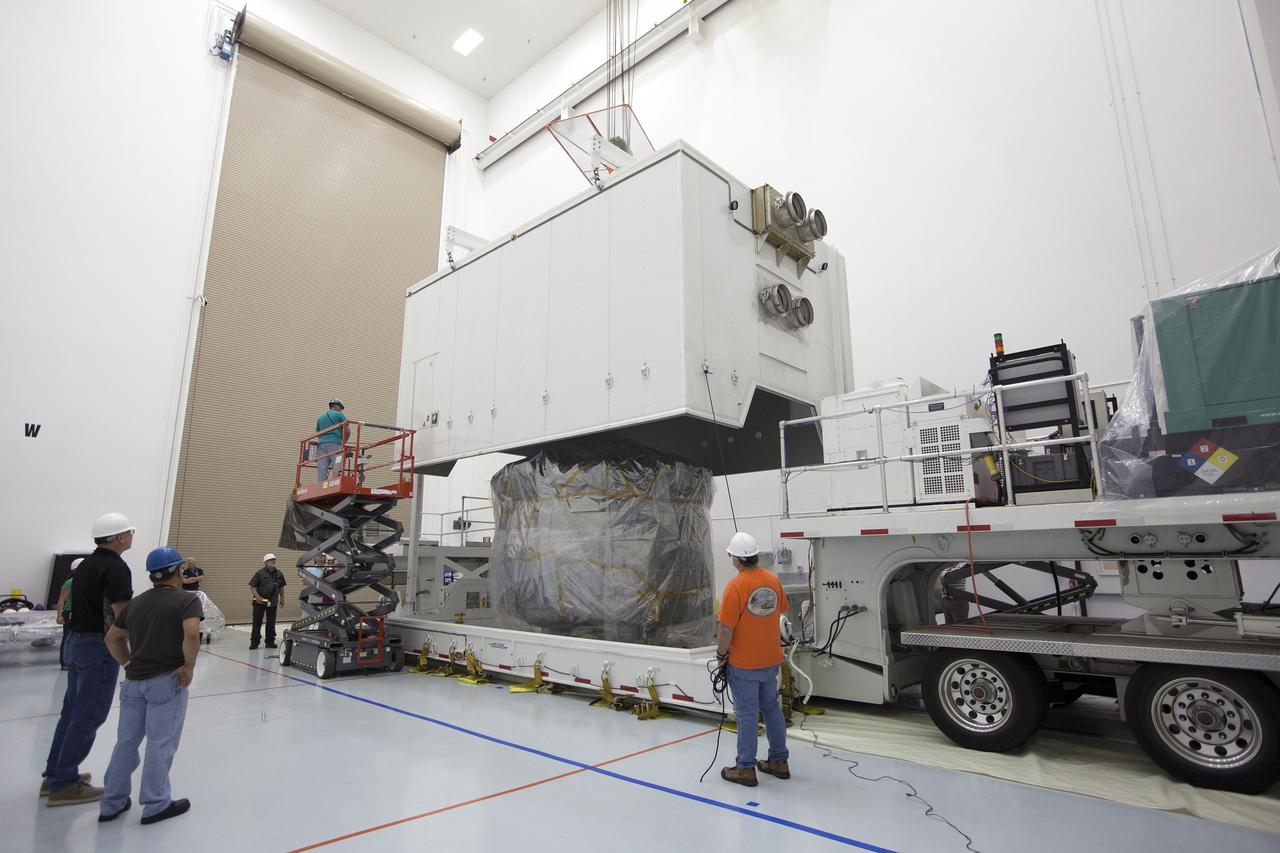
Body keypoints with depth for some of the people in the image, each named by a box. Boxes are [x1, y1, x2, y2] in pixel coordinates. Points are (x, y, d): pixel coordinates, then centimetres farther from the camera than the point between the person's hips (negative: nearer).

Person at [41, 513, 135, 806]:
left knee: (72, 711, 18)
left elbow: (84, 605, 16)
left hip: (75, 640, 10)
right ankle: (63, 785, 6)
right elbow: (119, 615, -24)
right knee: (88, 716, -1)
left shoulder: (86, 563, 12)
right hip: (98, 646, -10)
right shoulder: (116, 567, -18)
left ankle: (55, 774, 27)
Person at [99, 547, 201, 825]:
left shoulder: (136, 602, 12)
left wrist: (128, 664, 17)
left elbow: (112, 637, 16)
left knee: (126, 741, 18)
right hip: (166, 680, -6)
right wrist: (189, 666, -12)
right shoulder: (187, 599, -10)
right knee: (161, 743, 4)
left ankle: (112, 803, 28)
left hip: (133, 681, 7)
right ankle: (155, 805, 14)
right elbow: (191, 634, -25)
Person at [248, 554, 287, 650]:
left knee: (271, 623, 9)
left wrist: (282, 597, 13)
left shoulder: (279, 574, 7)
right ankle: (254, 642, 11)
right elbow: (252, 586, -7)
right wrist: (257, 596, -19)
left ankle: (270, 642, 18)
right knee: (257, 622, 1)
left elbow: (281, 587, 17)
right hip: (260, 601, -4)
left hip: (273, 602, 4)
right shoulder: (260, 573, -7)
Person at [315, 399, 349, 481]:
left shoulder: (320, 418, 26)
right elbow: (347, 431, 4)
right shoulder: (339, 415, 11)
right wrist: (344, 443, 17)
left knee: (321, 473, -3)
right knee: (338, 472, -13)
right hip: (335, 444, -5)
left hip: (321, 444, 5)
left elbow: (318, 435, 27)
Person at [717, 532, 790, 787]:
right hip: (771, 659, 6)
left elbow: (726, 627, -20)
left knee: (747, 715, 5)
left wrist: (721, 653, -6)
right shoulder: (773, 579, -2)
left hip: (743, 663, -6)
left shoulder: (736, 586, -22)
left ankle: (746, 769, 16)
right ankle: (779, 761, 30)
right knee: (772, 708, 19)